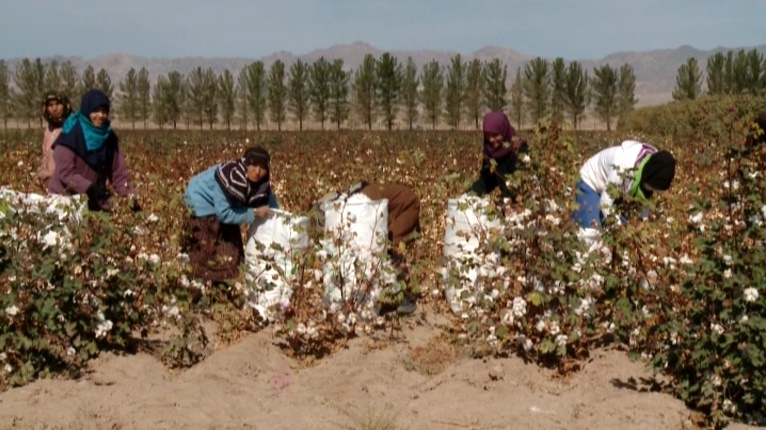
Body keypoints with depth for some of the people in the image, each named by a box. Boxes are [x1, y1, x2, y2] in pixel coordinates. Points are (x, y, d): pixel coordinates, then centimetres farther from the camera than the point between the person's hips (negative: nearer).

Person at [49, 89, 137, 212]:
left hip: (95, 203, 5)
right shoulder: (70, 135, -14)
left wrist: (130, 196, -15)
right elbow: (65, 172, -20)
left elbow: (119, 171, 0)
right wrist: (89, 188, -31)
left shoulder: (109, 138, 3)